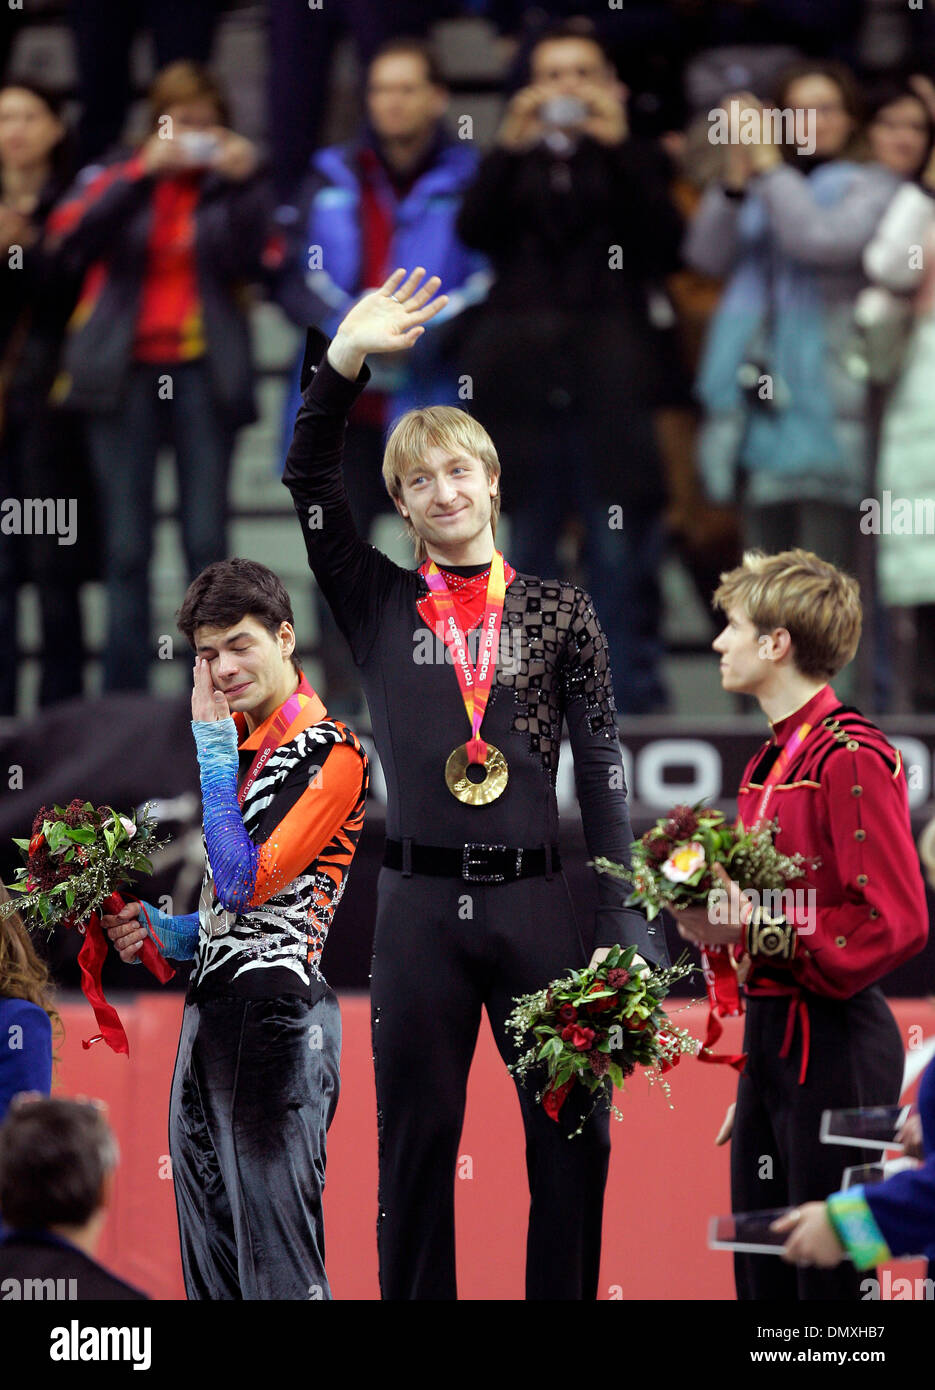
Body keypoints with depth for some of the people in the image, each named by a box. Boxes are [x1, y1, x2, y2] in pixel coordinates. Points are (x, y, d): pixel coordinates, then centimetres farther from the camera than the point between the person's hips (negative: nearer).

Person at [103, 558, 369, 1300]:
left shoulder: (329, 751, -8)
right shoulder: (239, 748, 19)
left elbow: (247, 882, -16)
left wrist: (213, 746, -11)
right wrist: (166, 932, 9)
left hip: (277, 1013, -9)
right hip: (210, 1009, 9)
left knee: (276, 1265, -12)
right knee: (212, 1270, 9)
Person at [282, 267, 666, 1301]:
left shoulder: (559, 612, 6)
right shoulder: (378, 605, 7)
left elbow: (602, 770, 3)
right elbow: (307, 479, -3)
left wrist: (617, 929, -4)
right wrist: (344, 359, -15)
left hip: (536, 902, 0)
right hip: (419, 905, 0)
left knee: (575, 1136, 0)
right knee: (416, 1143, 4)